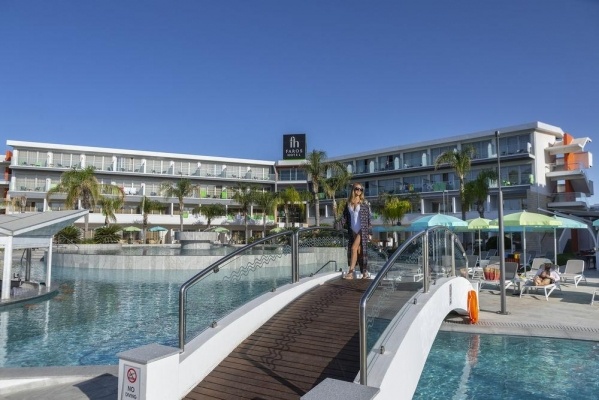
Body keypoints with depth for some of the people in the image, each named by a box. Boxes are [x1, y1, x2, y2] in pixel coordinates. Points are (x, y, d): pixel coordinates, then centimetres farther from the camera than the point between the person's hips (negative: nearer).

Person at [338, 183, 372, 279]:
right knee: (359, 251, 5)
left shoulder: (364, 203, 1)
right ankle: (365, 273, 13)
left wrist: (369, 232, -3)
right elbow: (344, 215, 11)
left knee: (354, 248, -17)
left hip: (362, 230, -4)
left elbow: (368, 219, 1)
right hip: (352, 231, 4)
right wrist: (342, 224, -8)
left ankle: (351, 272, -16)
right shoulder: (348, 203, 11)